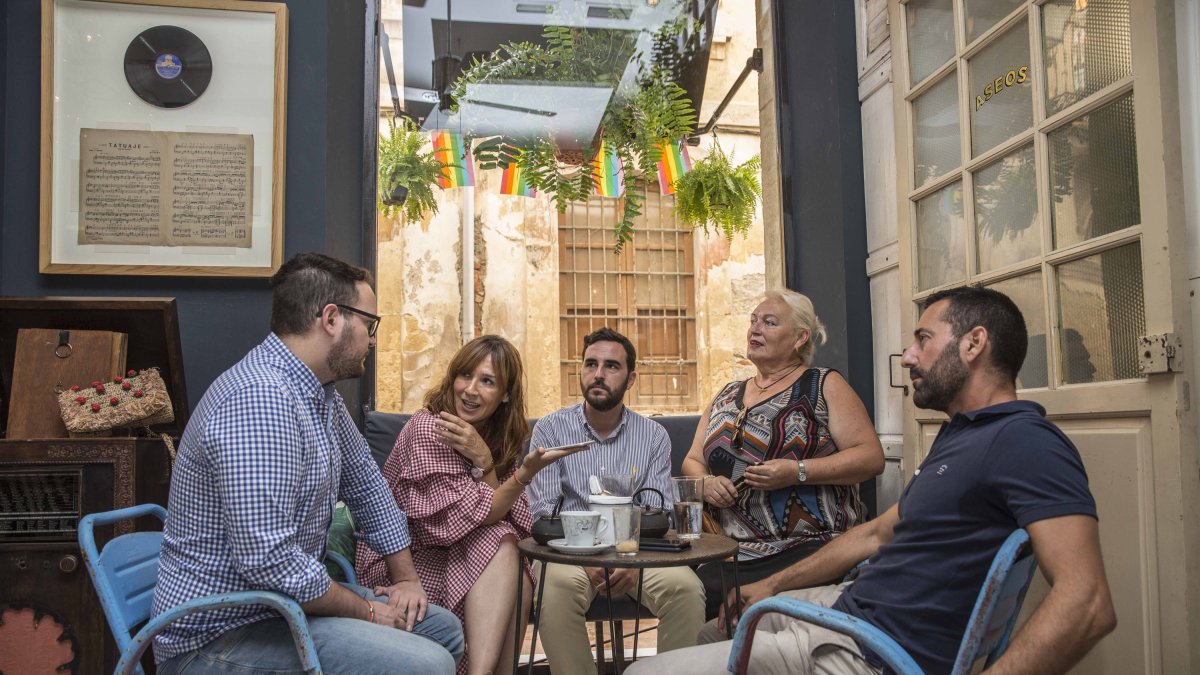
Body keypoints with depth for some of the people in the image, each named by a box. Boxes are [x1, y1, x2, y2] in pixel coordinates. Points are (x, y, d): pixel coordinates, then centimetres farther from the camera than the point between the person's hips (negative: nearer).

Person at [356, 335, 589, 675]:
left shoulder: (500, 437, 3)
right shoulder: (428, 428, -18)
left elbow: (512, 519, -10)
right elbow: (480, 517, -21)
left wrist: (484, 461, -22)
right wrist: (527, 473, -32)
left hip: (447, 556, 6)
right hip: (396, 560, -5)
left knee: (519, 585, -24)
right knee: (499, 546, -27)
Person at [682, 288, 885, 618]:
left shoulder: (825, 385, 5)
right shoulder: (727, 396, 21)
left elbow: (871, 457, -4)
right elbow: (693, 461, 23)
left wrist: (797, 472, -15)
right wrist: (707, 483, 0)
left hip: (812, 547, -4)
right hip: (735, 553, 4)